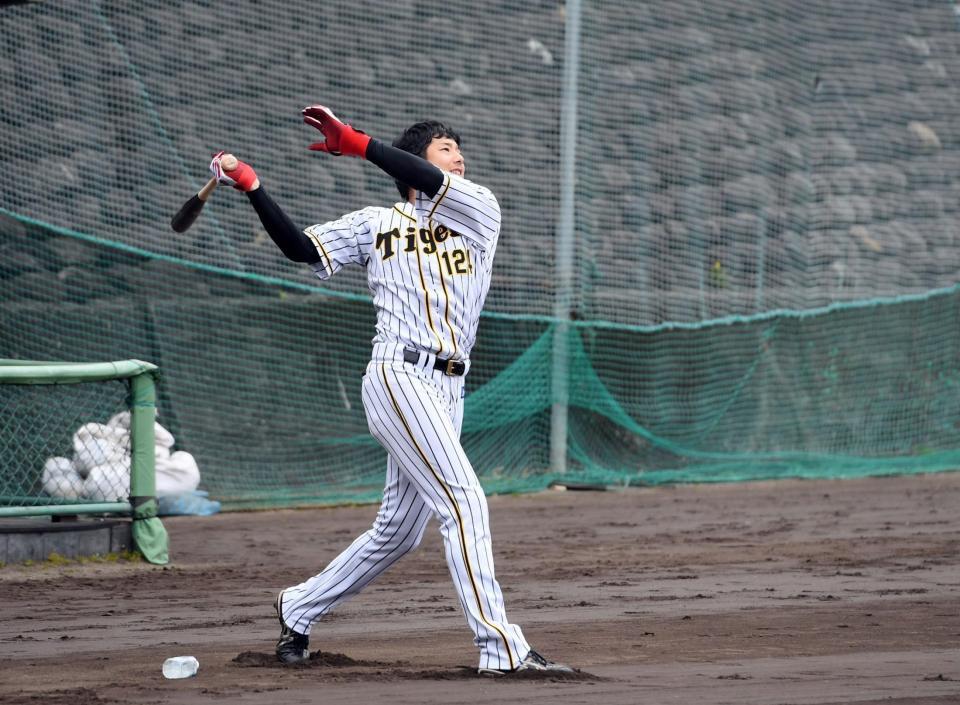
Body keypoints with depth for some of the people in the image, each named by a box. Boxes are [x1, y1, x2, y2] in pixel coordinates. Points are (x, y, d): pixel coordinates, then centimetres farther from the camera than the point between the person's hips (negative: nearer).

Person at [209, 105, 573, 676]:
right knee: (464, 501, -17)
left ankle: (301, 608, 31)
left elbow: (435, 187, -7)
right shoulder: (376, 224, 12)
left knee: (398, 533, 11)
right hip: (399, 377, -5)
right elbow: (302, 248, 3)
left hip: (447, 392, 5)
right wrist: (253, 187, -7)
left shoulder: (480, 211, 13)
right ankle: (501, 649, -21)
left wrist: (356, 143, -11)